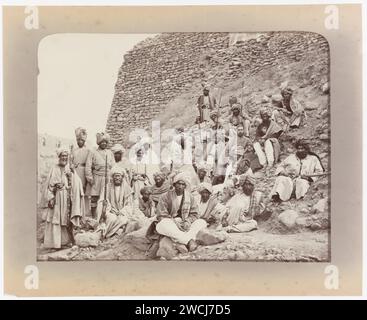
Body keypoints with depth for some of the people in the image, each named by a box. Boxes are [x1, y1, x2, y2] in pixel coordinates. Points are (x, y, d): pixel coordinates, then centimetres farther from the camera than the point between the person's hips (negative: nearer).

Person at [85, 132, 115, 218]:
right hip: (96, 179, -2)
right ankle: (93, 217, 8)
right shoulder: (93, 153, 4)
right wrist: (90, 178, -8)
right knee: (94, 198, 0)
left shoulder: (110, 153, 14)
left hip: (108, 179, 2)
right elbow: (88, 166, -1)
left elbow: (113, 166, 14)